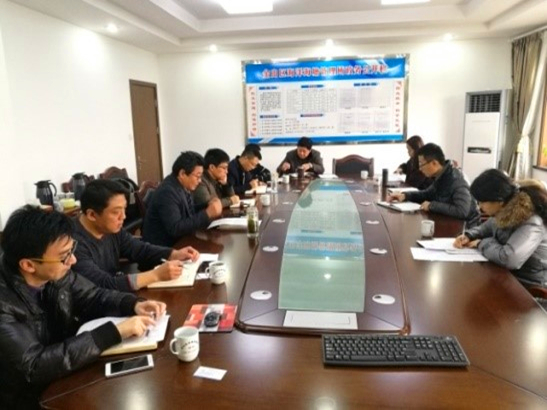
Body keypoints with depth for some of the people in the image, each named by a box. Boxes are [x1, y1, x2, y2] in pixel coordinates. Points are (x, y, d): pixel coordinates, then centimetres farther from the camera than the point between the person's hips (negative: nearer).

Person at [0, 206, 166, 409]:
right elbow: (35, 366, -32)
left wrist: (134, 305, -15)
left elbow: (93, 297, 4)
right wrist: (114, 332, -32)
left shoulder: (56, 273, -11)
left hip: (64, 379, 5)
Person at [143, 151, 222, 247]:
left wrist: (208, 206, -4)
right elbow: (175, 229, -28)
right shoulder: (167, 192, -22)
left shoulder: (184, 187, 3)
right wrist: (207, 214, -28)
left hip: (177, 242, 8)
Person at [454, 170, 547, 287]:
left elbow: (509, 259, -42)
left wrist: (482, 243, -23)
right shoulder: (503, 213, -4)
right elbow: (486, 228, 18)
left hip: (527, 286, -7)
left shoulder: (531, 224, -28)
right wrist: (469, 236, -4)